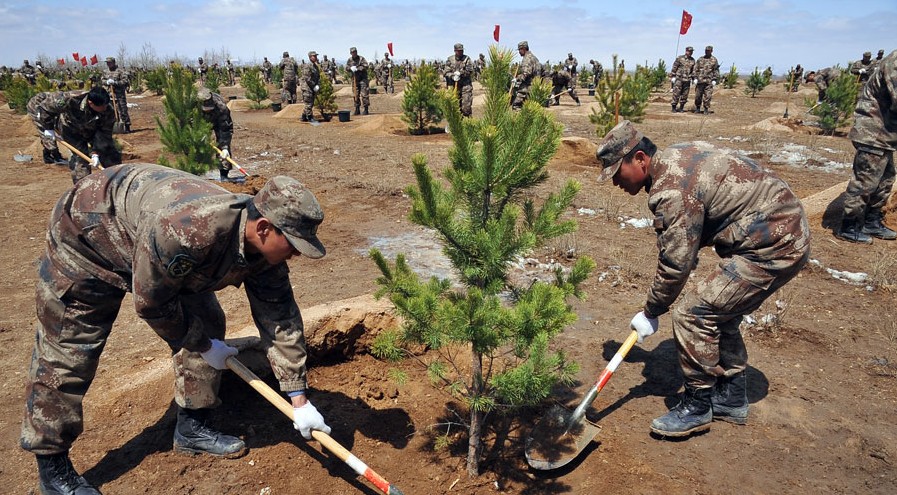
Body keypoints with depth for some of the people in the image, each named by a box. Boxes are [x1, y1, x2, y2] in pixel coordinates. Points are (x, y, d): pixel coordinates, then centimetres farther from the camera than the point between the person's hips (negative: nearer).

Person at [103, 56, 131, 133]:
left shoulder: (120, 71, -6)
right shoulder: (106, 71, 14)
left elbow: (125, 81, -13)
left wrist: (115, 82, -21)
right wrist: (107, 82, -4)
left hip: (119, 94, -7)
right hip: (109, 94, 7)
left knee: (122, 110, -7)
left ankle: (127, 127, -2)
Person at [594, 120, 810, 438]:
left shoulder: (672, 191, -25)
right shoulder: (674, 158, 7)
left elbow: (675, 265, -19)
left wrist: (650, 313, -5)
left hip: (774, 247, -11)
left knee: (694, 315, -9)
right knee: (719, 313, 18)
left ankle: (697, 407, 7)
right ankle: (731, 399, 32)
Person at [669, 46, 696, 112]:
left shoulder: (693, 60, 11)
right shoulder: (680, 58, -1)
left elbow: (693, 70, 16)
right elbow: (674, 68, -1)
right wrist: (672, 77, -6)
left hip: (687, 80, 4)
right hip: (679, 79, -4)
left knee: (685, 95, 4)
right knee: (676, 94, -6)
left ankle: (681, 108, 13)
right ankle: (674, 108, 1)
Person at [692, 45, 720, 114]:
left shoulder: (714, 60, 6)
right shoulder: (700, 59, 11)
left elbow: (716, 71, 4)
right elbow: (695, 69, 9)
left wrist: (714, 80, -6)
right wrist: (695, 78, -2)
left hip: (709, 81, -2)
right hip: (700, 80, 2)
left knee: (707, 96, -5)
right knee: (698, 96, 5)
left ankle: (706, 109, 3)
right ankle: (697, 108, 19)